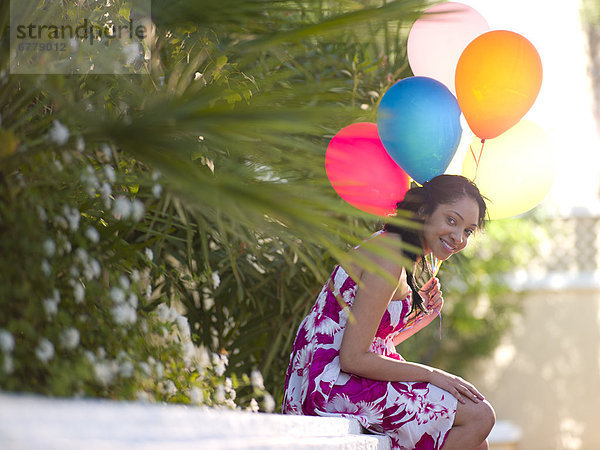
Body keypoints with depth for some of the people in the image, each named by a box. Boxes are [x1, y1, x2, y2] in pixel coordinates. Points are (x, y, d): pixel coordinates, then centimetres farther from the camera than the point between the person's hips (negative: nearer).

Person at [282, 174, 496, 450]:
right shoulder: (389, 258, -17)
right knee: (478, 416, -12)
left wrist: (423, 316, 4)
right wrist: (431, 374, -13)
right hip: (332, 385, -10)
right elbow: (353, 358, -21)